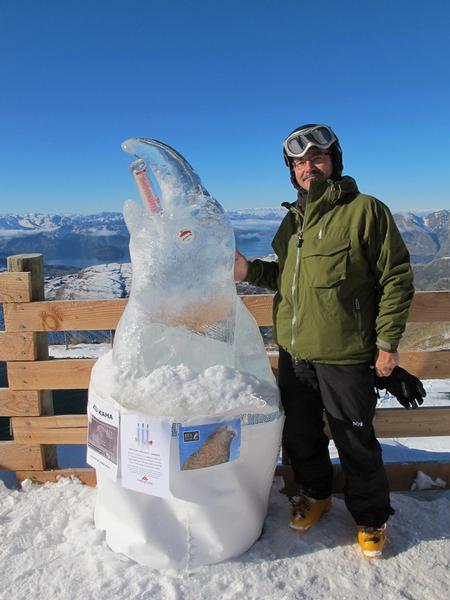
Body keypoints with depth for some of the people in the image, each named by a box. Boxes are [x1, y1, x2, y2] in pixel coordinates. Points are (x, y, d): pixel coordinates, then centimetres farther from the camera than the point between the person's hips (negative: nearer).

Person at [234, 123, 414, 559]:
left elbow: (396, 278, -8)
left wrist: (387, 341, -11)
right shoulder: (293, 219, 12)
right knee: (299, 434, 18)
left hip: (345, 356, -6)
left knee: (355, 442, 8)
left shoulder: (366, 210, -8)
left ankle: (371, 517, 34)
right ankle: (315, 493, 44)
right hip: (293, 352, 6)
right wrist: (249, 271, 4)